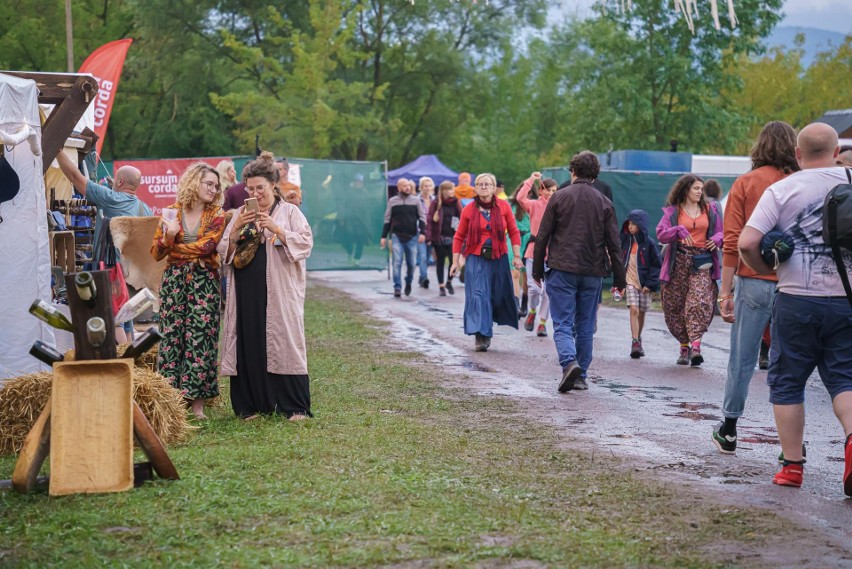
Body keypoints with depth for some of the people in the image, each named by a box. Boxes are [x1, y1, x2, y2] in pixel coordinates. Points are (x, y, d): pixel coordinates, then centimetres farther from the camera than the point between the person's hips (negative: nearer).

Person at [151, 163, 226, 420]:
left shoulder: (217, 216, 5)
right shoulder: (171, 213, 8)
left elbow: (206, 246, -11)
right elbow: (156, 252, 5)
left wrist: (174, 246, -5)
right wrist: (168, 237, -13)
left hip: (204, 282, -1)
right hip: (174, 280, 1)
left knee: (200, 339, -4)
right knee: (171, 338, -2)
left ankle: (197, 403, -1)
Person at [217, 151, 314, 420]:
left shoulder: (289, 212, 5)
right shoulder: (241, 214, 14)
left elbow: (306, 243, -6)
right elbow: (224, 251, 11)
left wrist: (277, 229, -16)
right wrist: (236, 228, -6)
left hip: (280, 292, -3)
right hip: (247, 291, 3)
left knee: (284, 343, -5)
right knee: (249, 345, 0)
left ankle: (295, 406, 0)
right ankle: (253, 405, 7)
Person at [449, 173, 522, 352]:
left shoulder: (504, 206, 1)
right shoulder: (469, 209, 0)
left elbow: (514, 232, 3)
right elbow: (459, 237, 4)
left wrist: (517, 256, -2)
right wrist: (455, 261, 0)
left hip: (498, 259, 2)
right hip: (476, 259, -2)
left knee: (499, 295, 8)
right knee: (478, 295, -10)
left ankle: (486, 331, 29)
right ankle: (480, 336, -11)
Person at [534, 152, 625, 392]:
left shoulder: (559, 197, -1)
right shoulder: (604, 203, 5)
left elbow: (542, 236, -2)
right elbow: (614, 244, 4)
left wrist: (537, 270, 7)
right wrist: (619, 279, 10)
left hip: (562, 270, -2)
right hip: (592, 273, 2)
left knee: (563, 324, -2)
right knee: (585, 327, 12)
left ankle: (569, 363, -25)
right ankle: (581, 376, 14)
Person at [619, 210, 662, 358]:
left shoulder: (648, 243, -5)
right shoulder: (626, 241, 4)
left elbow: (657, 265, -3)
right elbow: (620, 261, 12)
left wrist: (650, 284, -9)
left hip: (644, 283, -1)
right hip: (630, 281, 1)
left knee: (641, 313, 10)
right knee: (634, 310, -14)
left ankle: (638, 341, 28)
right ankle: (635, 343, -17)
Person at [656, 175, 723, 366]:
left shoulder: (709, 210, 13)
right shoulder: (673, 211, 7)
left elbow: (720, 232, 19)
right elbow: (661, 234, -5)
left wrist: (717, 239, -4)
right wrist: (678, 230, -22)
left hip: (702, 262, 0)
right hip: (679, 262, 0)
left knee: (701, 302, -19)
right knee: (675, 305, 1)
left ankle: (695, 345, -25)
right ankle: (684, 346, 15)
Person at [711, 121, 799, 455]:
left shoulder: (745, 184, 1)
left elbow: (732, 243, -3)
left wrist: (725, 291, -1)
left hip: (753, 281, 0)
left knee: (742, 361, 9)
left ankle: (728, 432, 19)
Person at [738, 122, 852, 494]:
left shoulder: (782, 189, -4)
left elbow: (746, 242, -12)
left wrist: (763, 268, 7)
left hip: (796, 300, -1)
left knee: (787, 383, 11)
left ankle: (792, 466, 13)